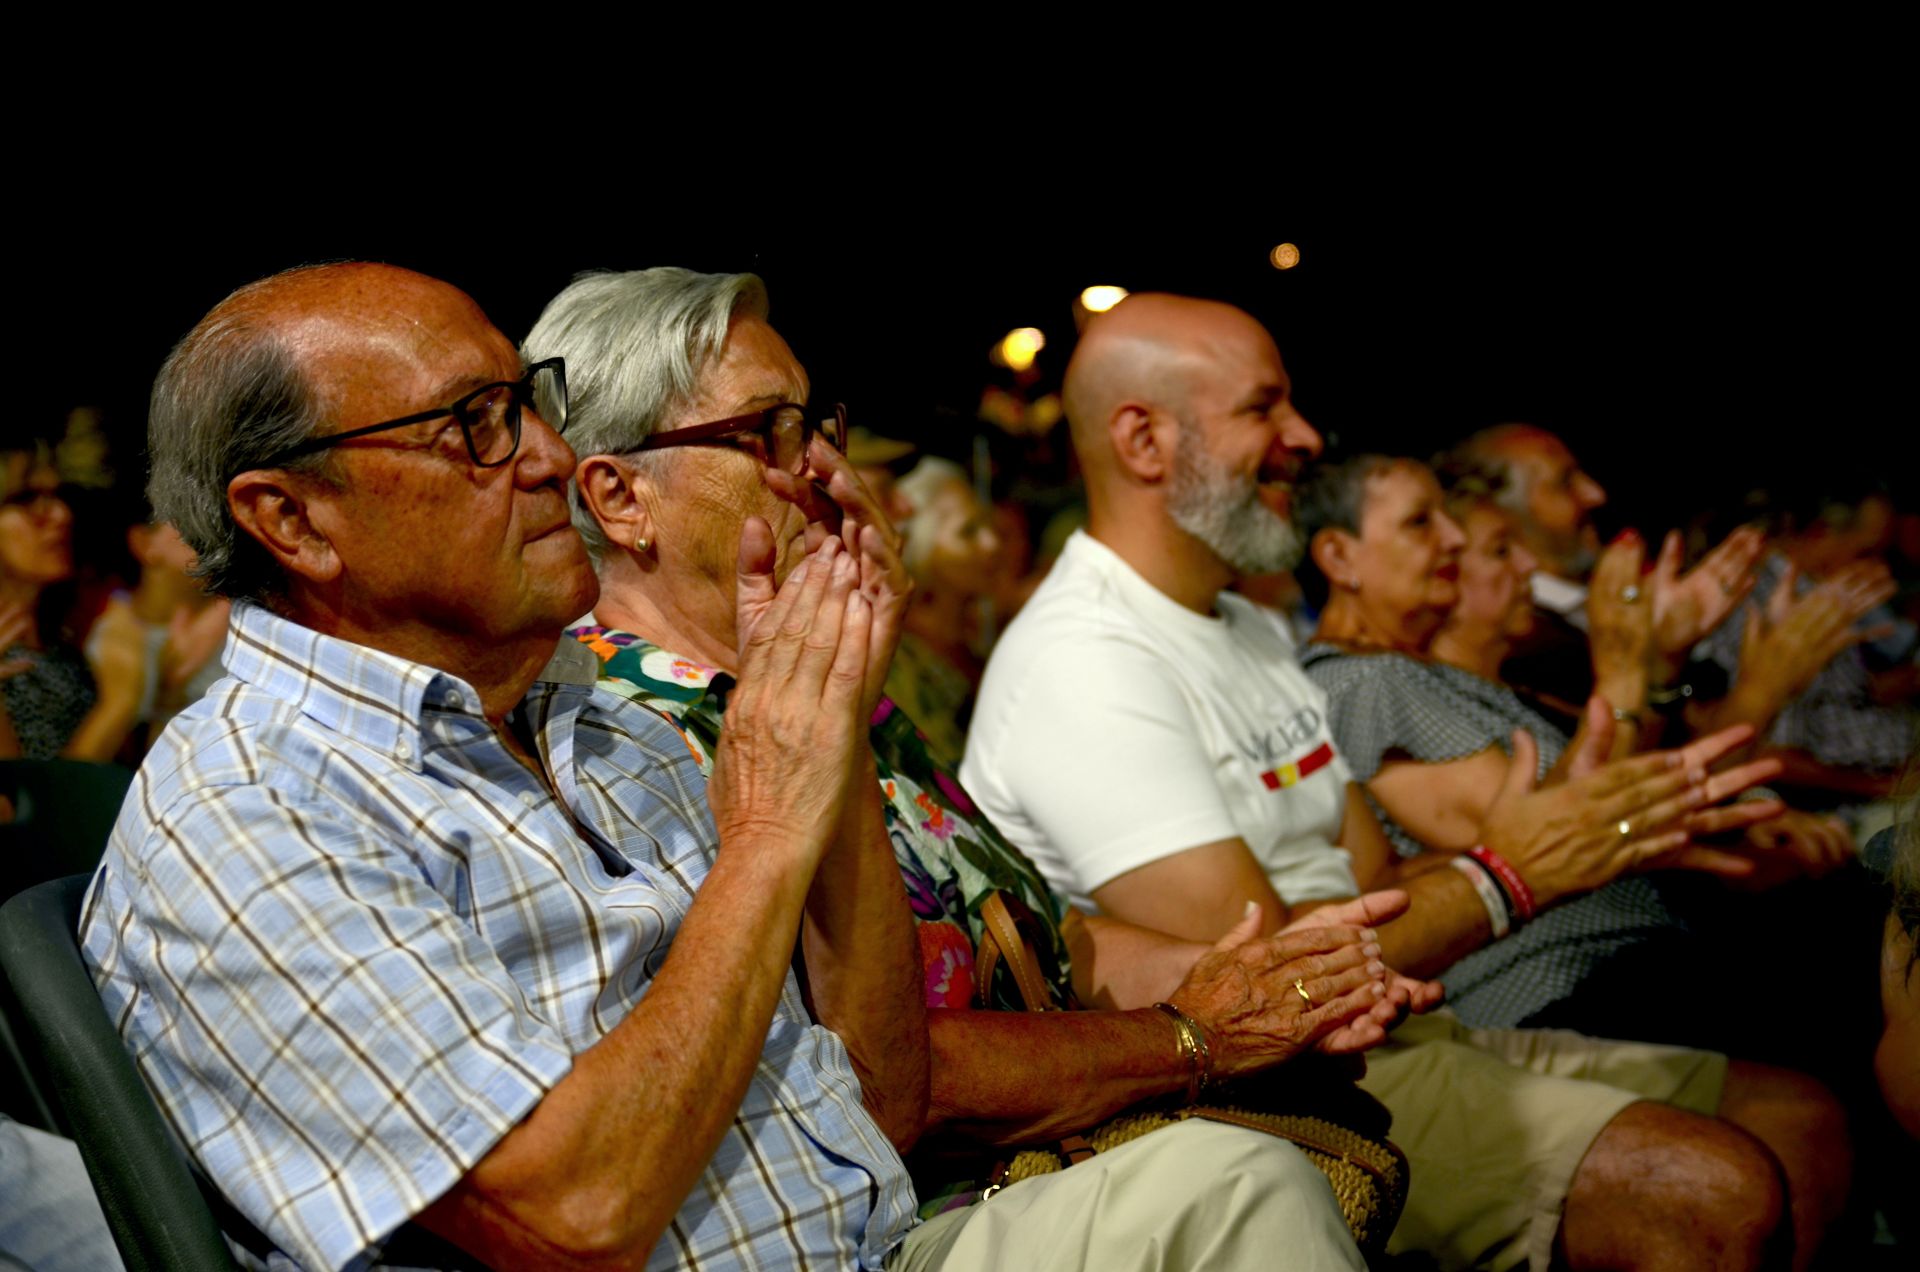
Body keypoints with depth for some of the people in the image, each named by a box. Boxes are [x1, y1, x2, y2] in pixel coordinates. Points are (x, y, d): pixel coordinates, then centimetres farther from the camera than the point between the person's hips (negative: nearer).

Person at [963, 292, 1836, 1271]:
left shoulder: (1253, 634, 18)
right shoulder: (1082, 667, -16)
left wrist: (1607, 829, 2)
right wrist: (1504, 874, -12)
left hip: (1391, 1037, 10)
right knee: (1716, 1191, -22)